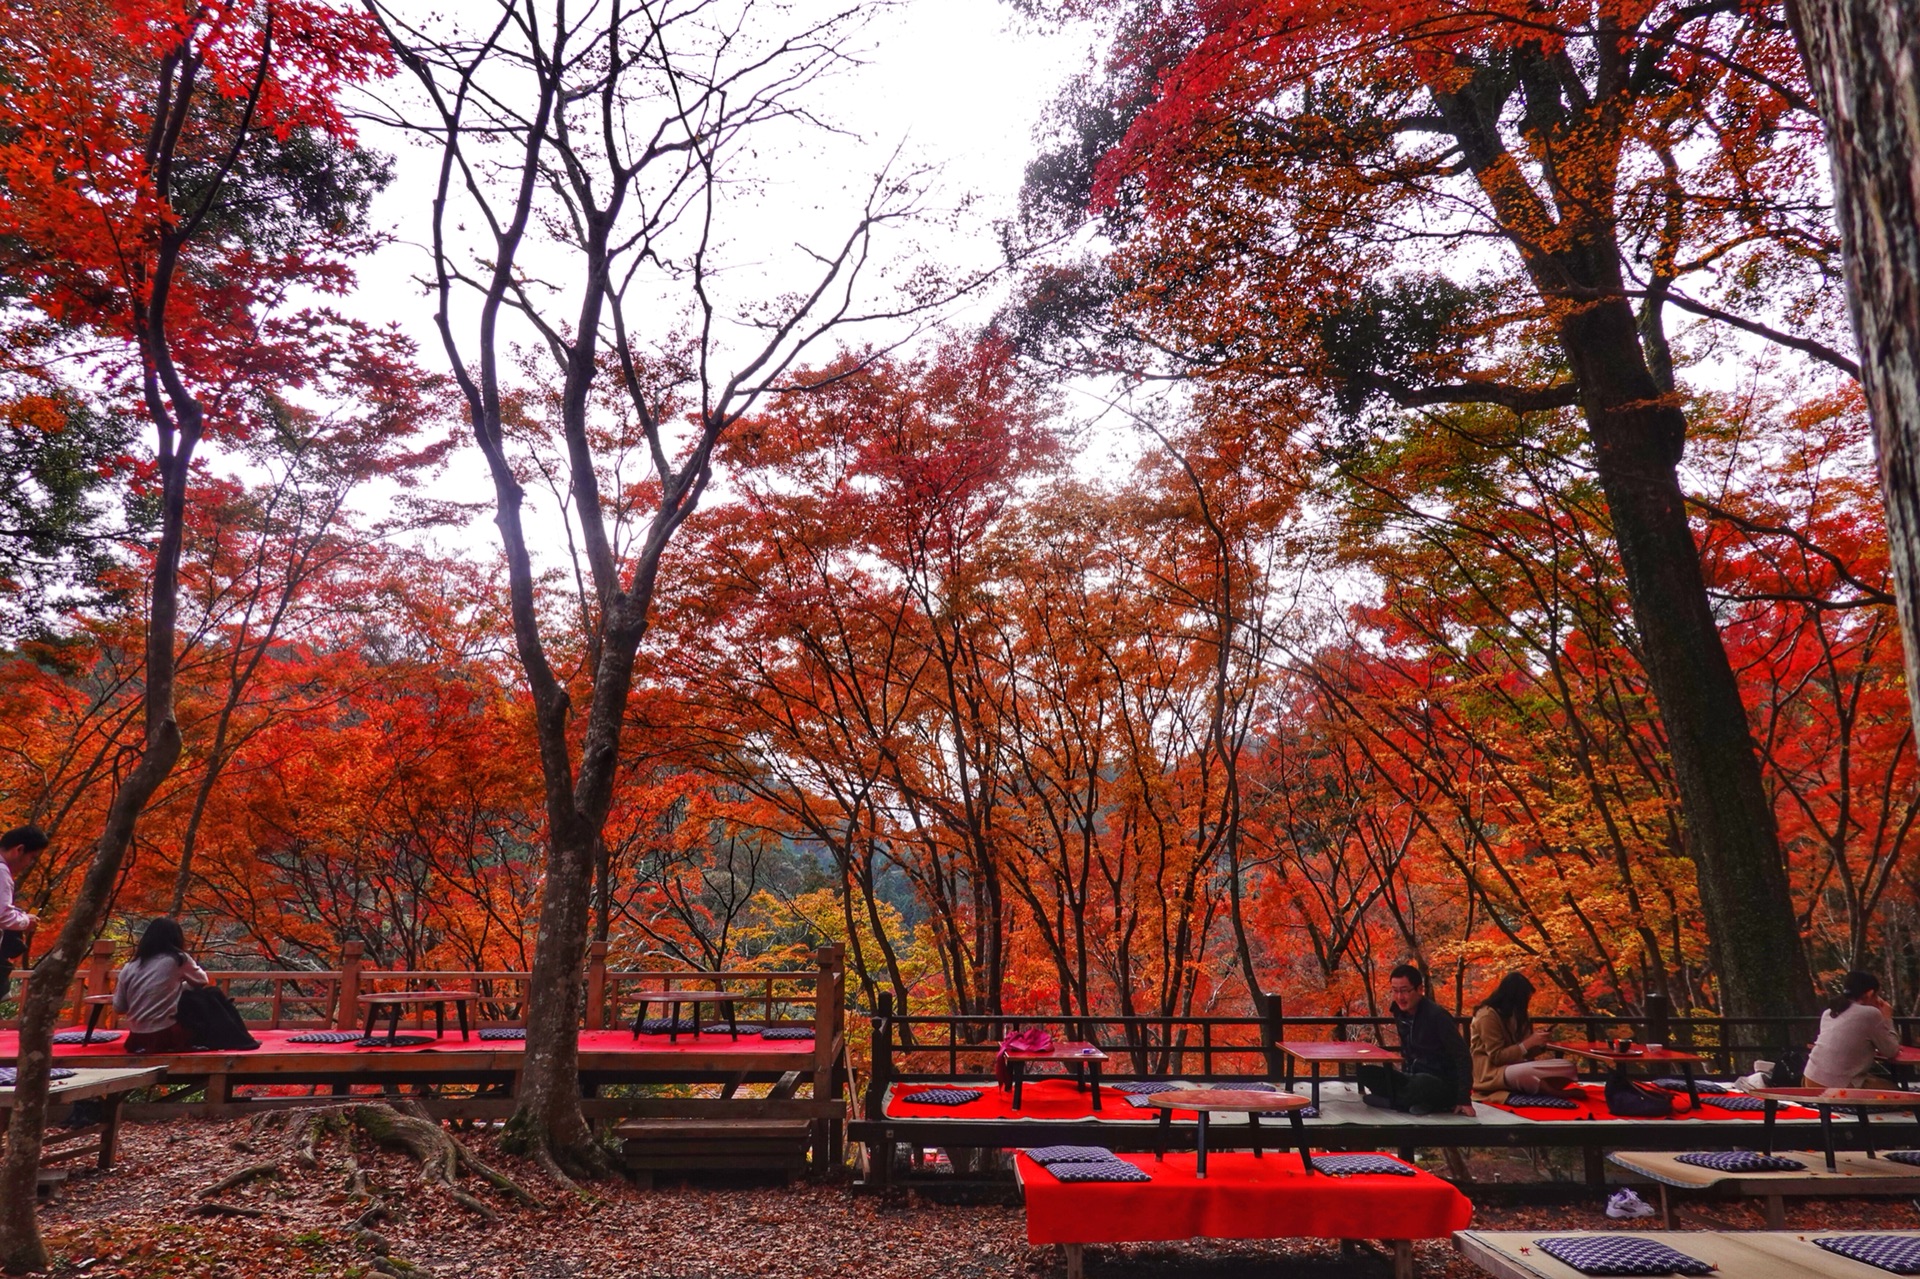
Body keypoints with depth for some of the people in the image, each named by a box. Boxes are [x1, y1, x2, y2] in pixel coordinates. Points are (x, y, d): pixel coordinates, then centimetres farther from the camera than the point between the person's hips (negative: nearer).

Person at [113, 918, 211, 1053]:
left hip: (137, 1040, 5)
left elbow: (118, 1008, 11)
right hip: (168, 1038, -5)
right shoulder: (178, 959, -5)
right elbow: (202, 980, 12)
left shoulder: (129, 969, 4)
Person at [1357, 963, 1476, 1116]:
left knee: (1421, 1083, -40)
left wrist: (1464, 1100, -21)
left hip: (1445, 1086, -7)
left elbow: (1463, 1057, -18)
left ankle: (1389, 1100, -13)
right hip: (1415, 1079, 7)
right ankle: (1418, 1102, -15)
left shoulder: (1436, 1015, -18)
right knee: (1366, 1073, -12)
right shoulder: (1400, 1013, 2)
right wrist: (1405, 1079, 9)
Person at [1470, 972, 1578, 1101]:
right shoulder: (1487, 1016, -14)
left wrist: (1538, 1044, -6)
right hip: (1493, 1073, -8)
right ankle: (1553, 1093, -10)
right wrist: (1529, 1043, -18)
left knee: (1567, 1067, -5)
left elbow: (1519, 1052, 12)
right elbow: (1497, 1057, -17)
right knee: (1527, 1073, -38)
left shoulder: (1509, 1014, 13)